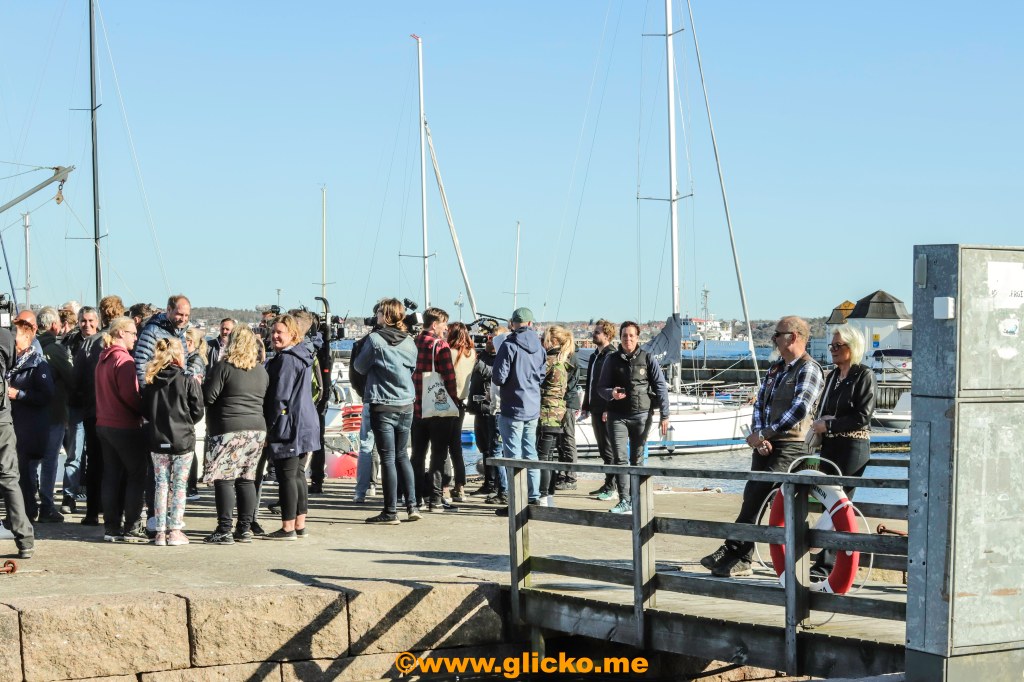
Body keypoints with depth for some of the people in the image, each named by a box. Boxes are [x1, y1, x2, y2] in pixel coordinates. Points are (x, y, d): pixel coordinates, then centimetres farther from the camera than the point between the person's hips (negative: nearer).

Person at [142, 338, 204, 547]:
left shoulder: (151, 382, 0)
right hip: (183, 441, -3)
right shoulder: (189, 382, -10)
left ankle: (160, 531, 9)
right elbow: (197, 412, -6)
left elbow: (145, 411, 4)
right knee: (179, 486, 5)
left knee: (161, 485, 9)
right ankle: (175, 531, 6)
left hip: (157, 441, 3)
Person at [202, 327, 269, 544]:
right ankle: (245, 528, 12)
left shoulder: (224, 367, -8)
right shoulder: (261, 371, 12)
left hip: (228, 429, -6)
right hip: (257, 428, 6)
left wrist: (202, 383, 8)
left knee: (224, 479, -3)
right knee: (247, 478, 10)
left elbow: (209, 396, -11)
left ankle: (224, 531, -6)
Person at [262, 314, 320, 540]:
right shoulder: (302, 357, 14)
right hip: (305, 425, 10)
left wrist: (269, 428, -13)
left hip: (288, 426, -10)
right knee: (298, 474, 14)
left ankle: (288, 528, -3)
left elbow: (280, 396, -18)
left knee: (286, 476, -5)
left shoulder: (286, 359, -15)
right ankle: (299, 525, 19)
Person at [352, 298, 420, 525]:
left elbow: (359, 366, 0)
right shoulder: (409, 342, 2)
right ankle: (412, 505, 11)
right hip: (406, 404, 5)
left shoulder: (375, 339, -12)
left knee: (388, 458, -1)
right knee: (402, 455, 16)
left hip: (382, 406, -5)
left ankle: (391, 512, 1)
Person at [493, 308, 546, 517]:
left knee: (513, 456, -3)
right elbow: (542, 377, 12)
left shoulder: (509, 345, -13)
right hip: (533, 408, 6)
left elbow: (499, 377, -14)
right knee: (530, 453, 15)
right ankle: (534, 497, 18)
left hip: (512, 408, -6)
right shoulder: (539, 348, 5)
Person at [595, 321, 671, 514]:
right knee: (619, 458, -9)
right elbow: (601, 387, 10)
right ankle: (624, 500, -10)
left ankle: (635, 500, 17)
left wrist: (664, 415, -6)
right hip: (617, 416, 1)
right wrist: (611, 393, -14)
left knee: (637, 459, 8)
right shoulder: (612, 360, 4)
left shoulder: (647, 359, 0)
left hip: (641, 415, 0)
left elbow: (661, 387, 0)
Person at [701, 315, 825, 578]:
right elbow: (759, 403, 13)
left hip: (789, 447, -8)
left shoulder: (808, 369, -8)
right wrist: (758, 435, -6)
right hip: (764, 446, 8)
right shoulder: (775, 368, 18)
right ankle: (741, 560, 6)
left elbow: (799, 410, -19)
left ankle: (733, 551, -12)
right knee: (751, 497, 4)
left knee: (756, 496, -15)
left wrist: (763, 435, -18)